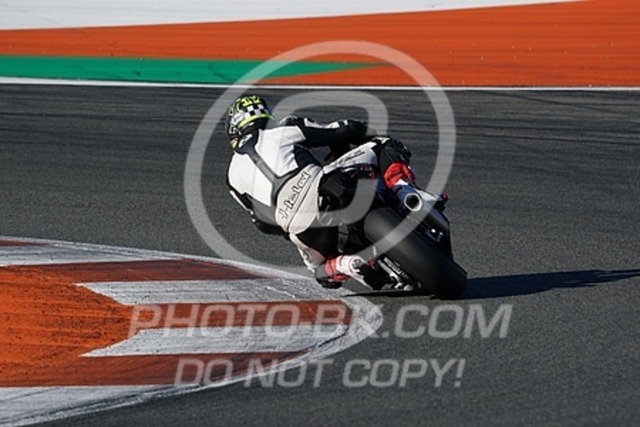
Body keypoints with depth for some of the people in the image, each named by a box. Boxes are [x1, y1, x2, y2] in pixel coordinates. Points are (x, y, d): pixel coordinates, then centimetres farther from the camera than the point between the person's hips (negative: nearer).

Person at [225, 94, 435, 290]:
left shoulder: (235, 176, 22)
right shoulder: (286, 129, 18)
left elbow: (264, 221, 25)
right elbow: (343, 131, 16)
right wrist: (387, 141, 28)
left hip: (299, 230, 1)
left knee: (320, 263, 32)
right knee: (383, 149, 19)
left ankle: (343, 265, -3)